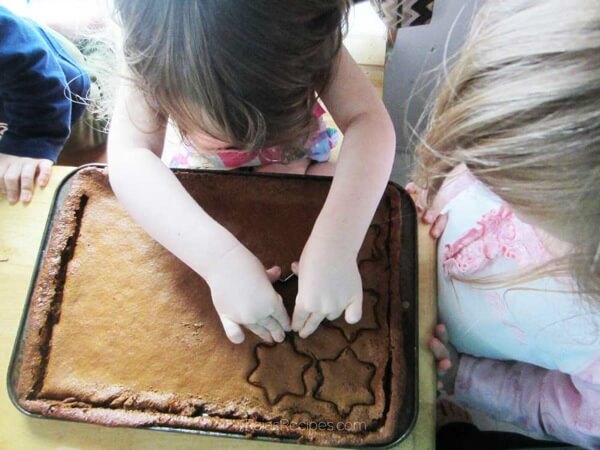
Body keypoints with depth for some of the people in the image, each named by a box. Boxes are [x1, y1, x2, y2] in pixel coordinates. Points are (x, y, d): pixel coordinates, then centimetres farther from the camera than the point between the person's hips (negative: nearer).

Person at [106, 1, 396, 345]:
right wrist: (220, 257, -58)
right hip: (202, 175, 0)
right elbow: (127, 157, -45)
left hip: (297, 161, 1)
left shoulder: (304, 36, -33)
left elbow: (370, 122, -43)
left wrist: (336, 243, -57)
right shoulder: (153, 49, -34)